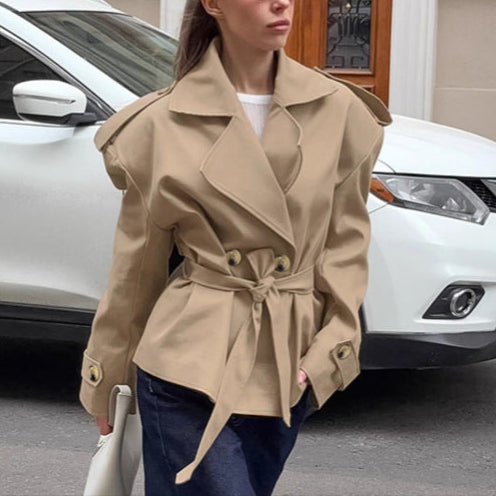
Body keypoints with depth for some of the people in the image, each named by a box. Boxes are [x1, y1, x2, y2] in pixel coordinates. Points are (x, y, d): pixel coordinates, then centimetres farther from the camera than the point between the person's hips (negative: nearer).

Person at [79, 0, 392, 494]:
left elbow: (346, 244, 7)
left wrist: (327, 353, -5)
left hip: (286, 374, 3)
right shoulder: (163, 124, -5)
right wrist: (104, 386, 10)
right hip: (188, 367, -3)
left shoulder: (340, 113, 0)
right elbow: (136, 266, 4)